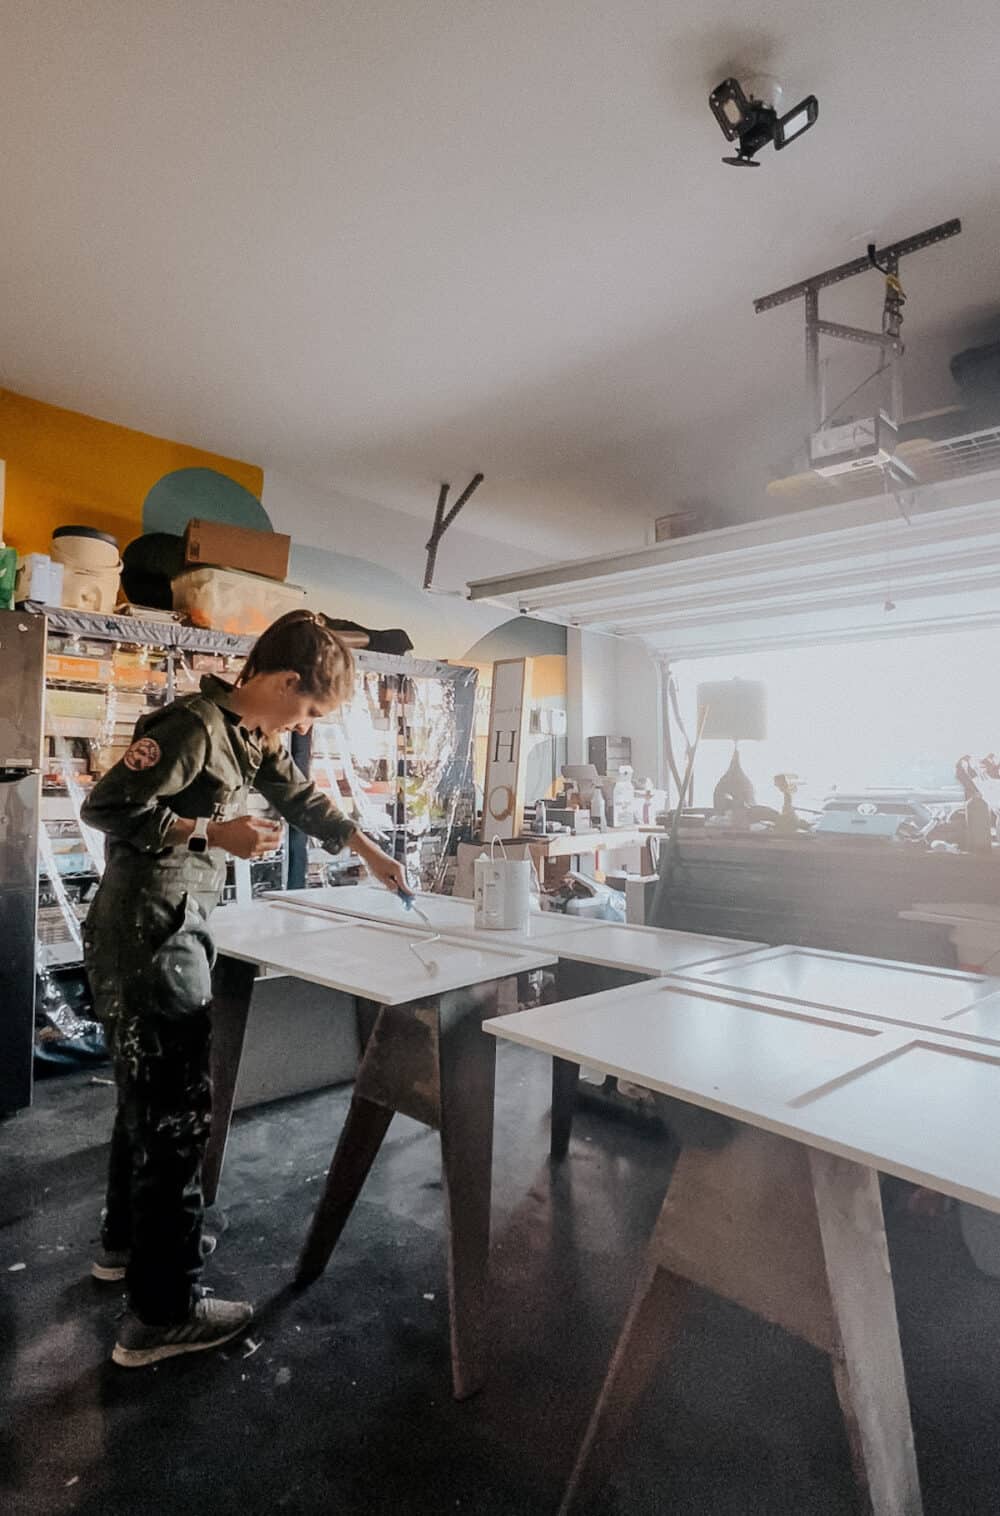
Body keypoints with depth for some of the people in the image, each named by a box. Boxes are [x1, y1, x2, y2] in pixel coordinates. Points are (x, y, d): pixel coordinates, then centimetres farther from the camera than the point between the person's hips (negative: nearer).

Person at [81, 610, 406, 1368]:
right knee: (178, 1110, -2)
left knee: (150, 1096, 23)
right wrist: (212, 832, -20)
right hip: (149, 938, -10)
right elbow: (105, 806, -20)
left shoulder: (253, 738, 10)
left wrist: (373, 855, 27)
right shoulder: (194, 725, -19)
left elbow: (303, 799, 22)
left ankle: (129, 1240, 43)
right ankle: (161, 1313, 13)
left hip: (166, 935, 10)